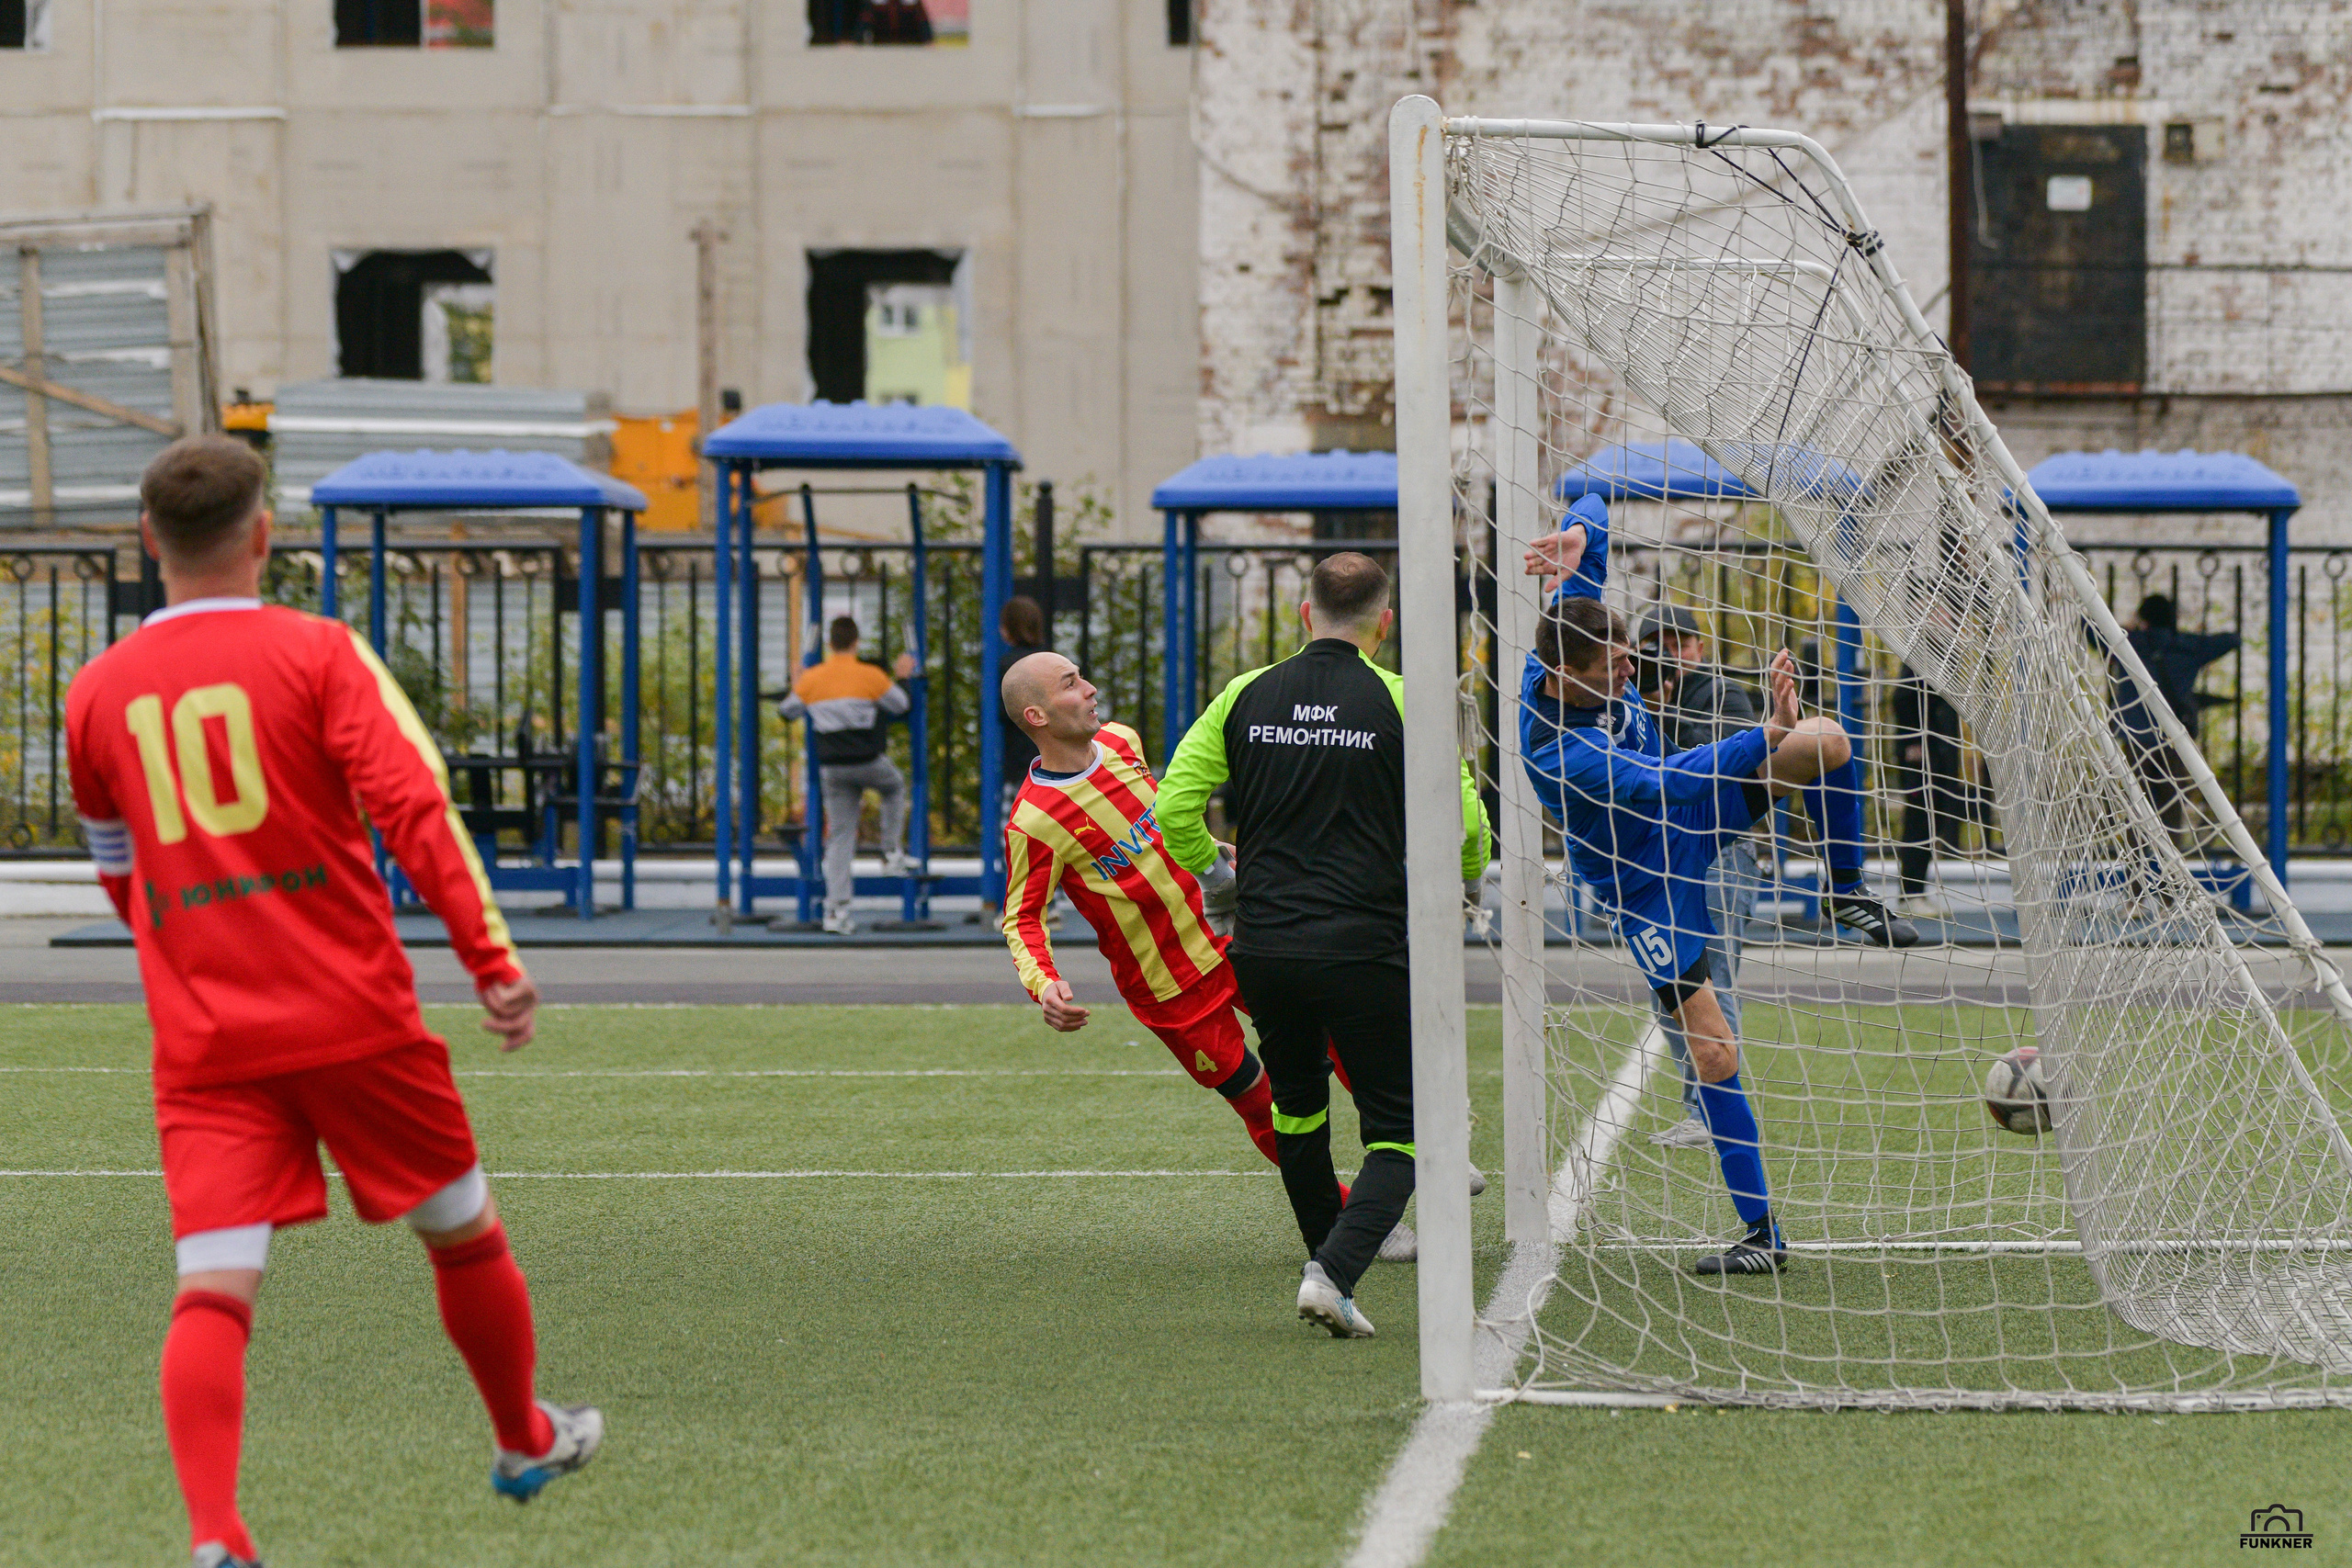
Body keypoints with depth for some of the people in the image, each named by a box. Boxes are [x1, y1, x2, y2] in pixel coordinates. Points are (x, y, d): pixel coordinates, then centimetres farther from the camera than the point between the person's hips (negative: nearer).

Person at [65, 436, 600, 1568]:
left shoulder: (97, 694, 7)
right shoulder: (316, 653, -4)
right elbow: (414, 806, -15)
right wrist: (494, 961, -16)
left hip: (202, 1046, 2)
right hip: (353, 1024, -2)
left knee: (212, 1289, -6)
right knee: (464, 1233, 20)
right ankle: (527, 1442, 39)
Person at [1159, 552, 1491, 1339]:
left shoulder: (1245, 697, 5)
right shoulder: (1401, 704, -4)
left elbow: (1173, 806, 4)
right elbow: (1462, 822, -5)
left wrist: (1213, 873, 23)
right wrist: (1467, 878, 18)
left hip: (1262, 948, 4)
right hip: (1363, 946, -4)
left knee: (1297, 1109, 27)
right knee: (1396, 1136, 2)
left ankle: (1328, 1259, 37)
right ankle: (1334, 1273, -19)